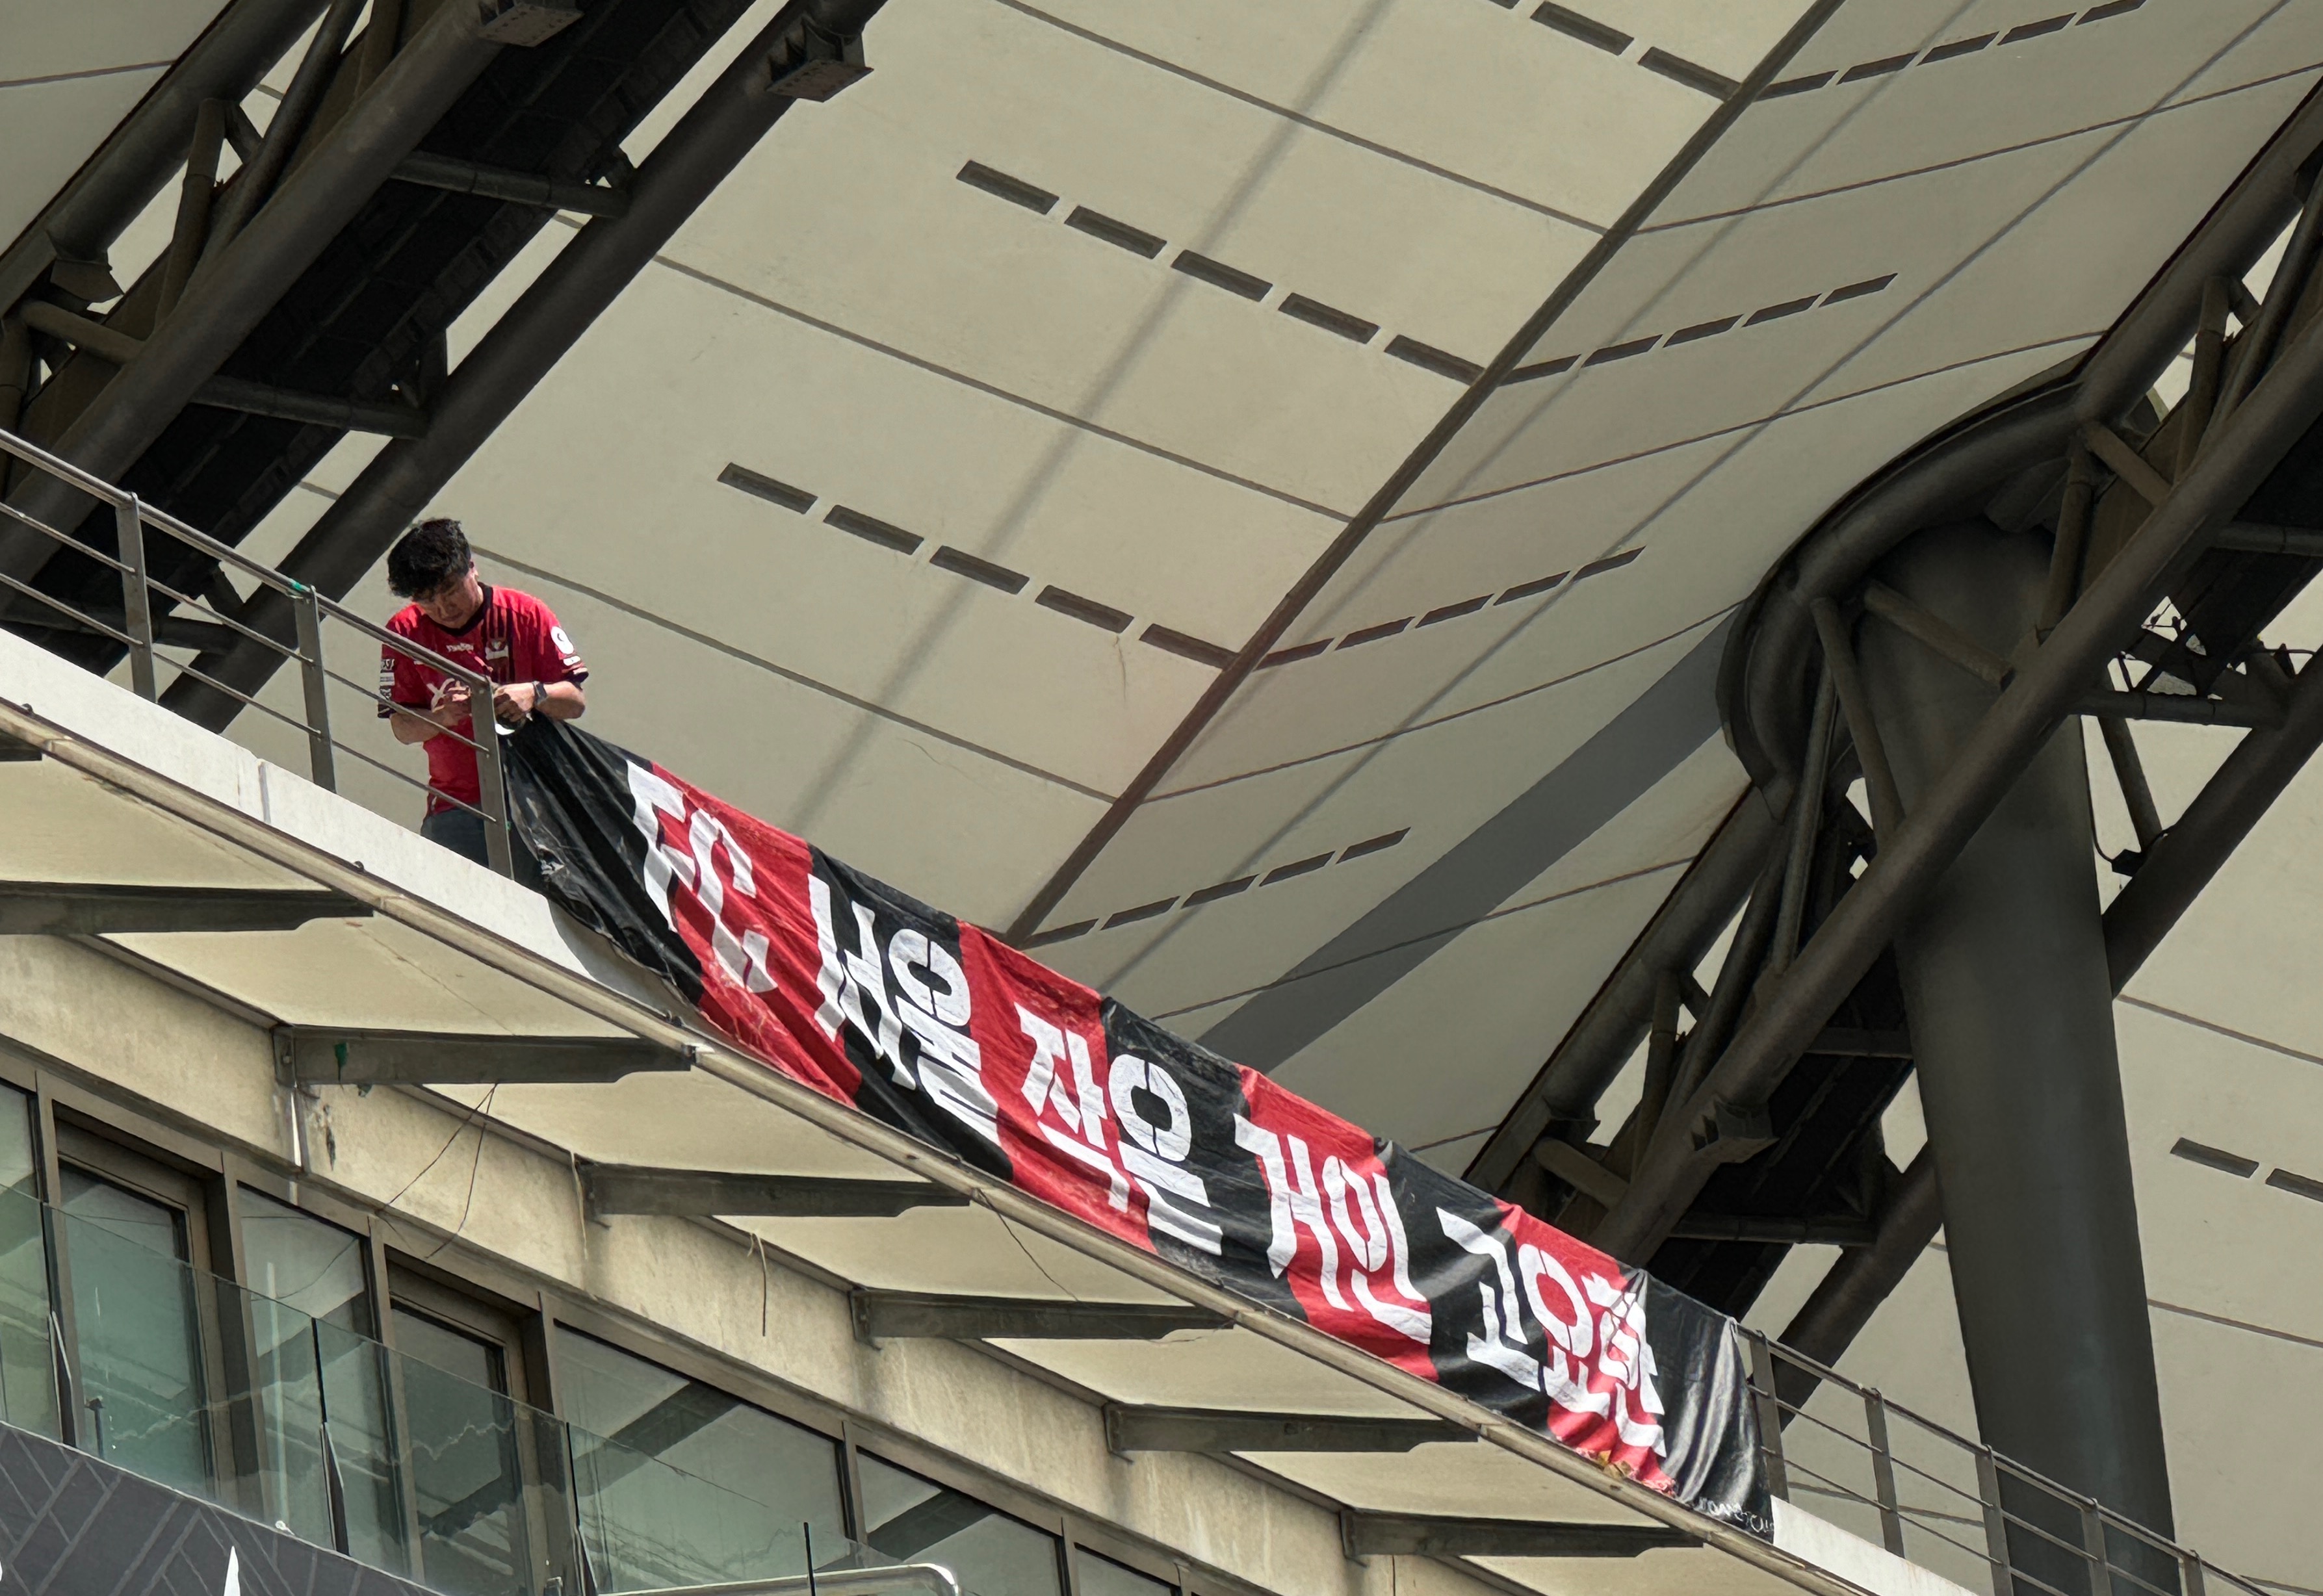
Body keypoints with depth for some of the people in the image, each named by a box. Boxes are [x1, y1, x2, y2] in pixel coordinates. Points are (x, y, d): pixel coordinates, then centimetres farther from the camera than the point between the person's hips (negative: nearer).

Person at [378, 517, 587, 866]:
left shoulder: (526, 615, 3)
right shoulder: (405, 632, 6)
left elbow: (576, 703, 3)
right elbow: (401, 726, 3)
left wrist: (535, 694, -18)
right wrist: (441, 716, -18)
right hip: (458, 806, 1)